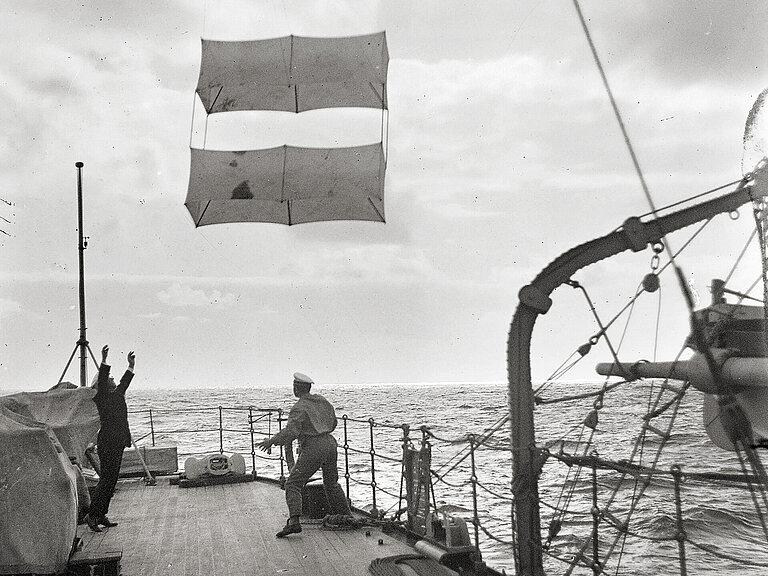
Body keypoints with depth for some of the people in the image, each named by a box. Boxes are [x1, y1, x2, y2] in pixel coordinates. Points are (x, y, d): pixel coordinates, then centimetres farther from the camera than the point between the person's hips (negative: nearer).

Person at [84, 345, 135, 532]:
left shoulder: (117, 395, 17)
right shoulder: (101, 396, -6)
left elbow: (124, 383, 32)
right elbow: (101, 381, -21)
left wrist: (131, 366, 34)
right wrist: (104, 361, -32)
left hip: (117, 444, 9)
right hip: (108, 444, -9)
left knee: (111, 480, 10)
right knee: (106, 479, -10)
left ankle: (101, 515, 15)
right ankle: (92, 515, -5)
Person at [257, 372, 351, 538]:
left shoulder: (299, 408, -10)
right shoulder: (322, 400, 12)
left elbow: (290, 432, -20)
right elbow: (332, 423, 23)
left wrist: (272, 441, -11)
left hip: (312, 449, -7)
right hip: (330, 443, 7)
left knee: (293, 485, -4)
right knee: (332, 483, 24)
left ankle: (294, 521, -21)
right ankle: (346, 517, 28)